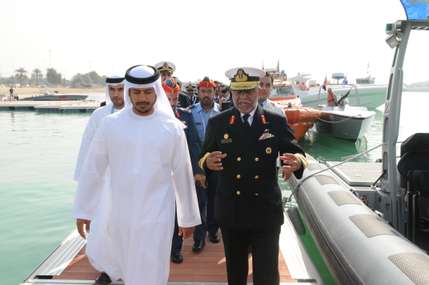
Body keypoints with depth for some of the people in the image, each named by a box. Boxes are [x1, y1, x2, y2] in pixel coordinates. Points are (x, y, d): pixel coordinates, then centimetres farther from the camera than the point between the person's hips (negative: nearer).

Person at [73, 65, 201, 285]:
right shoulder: (111, 124, -4)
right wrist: (83, 210, 4)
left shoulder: (172, 127, -4)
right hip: (117, 214, 1)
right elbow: (92, 169, 2)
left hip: (156, 216, -1)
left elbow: (183, 175, 2)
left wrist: (188, 217, 7)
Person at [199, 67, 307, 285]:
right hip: (231, 212, 1)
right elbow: (204, 158, -1)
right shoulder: (217, 123, 0)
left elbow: (295, 153, -4)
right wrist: (208, 162, -25)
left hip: (266, 212, -1)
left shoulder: (276, 122, -1)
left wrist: (297, 162, -28)